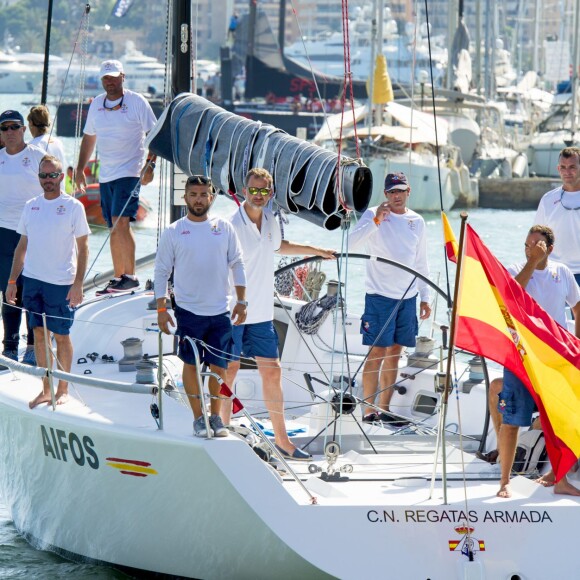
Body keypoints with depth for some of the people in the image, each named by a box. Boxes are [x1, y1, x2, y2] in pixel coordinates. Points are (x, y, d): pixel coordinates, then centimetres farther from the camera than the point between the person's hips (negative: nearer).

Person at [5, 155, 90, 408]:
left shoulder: (73, 207, -5)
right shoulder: (31, 206, 8)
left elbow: (83, 248, -5)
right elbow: (22, 246, 14)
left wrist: (78, 283, -13)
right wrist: (12, 281, 9)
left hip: (61, 282, -4)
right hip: (32, 280, 5)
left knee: (61, 335, 3)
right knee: (39, 333, 8)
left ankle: (63, 389, 14)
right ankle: (46, 390, 16)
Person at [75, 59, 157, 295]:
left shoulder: (137, 102, -4)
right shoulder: (97, 104, 12)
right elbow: (89, 137, 21)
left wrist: (150, 164, -13)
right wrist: (80, 168, 17)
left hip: (130, 172, -6)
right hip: (106, 175, 6)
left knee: (121, 222, -18)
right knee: (113, 228, 8)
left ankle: (130, 276, -16)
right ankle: (118, 277, 13)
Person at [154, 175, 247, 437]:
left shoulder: (224, 228, 5)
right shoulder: (173, 232, -1)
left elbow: (237, 265, 10)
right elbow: (161, 271, 2)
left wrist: (241, 301, 5)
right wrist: (161, 309, -3)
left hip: (221, 311, 2)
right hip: (188, 310, -1)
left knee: (219, 366, 4)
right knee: (191, 364, 3)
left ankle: (216, 416, 17)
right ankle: (198, 418, 12)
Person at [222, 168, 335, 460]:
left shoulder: (270, 220, 9)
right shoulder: (233, 225, -14)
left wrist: (316, 251, 41)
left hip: (261, 314, 7)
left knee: (272, 372, 9)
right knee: (229, 371, -2)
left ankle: (281, 439, 18)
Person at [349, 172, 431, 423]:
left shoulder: (417, 221, 10)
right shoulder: (373, 214, -5)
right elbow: (352, 242, -20)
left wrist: (425, 297, 16)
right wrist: (376, 220, -26)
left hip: (408, 296, 5)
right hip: (380, 296, -5)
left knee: (395, 353, 9)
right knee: (377, 353, -8)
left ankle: (384, 409, 15)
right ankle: (368, 410, -6)